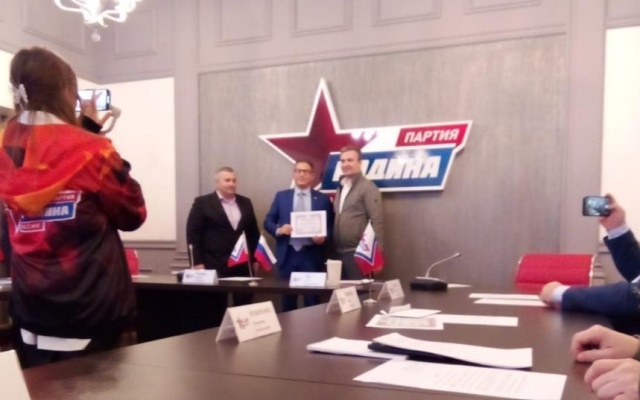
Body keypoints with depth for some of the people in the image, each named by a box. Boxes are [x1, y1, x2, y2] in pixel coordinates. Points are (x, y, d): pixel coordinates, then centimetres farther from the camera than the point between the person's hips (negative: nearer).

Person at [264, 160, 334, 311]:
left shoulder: (323, 199, 6)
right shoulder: (281, 196, 9)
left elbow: (331, 225, 7)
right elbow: (268, 221, 8)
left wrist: (324, 237, -14)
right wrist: (278, 230, -12)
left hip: (312, 255, -1)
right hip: (287, 254, 1)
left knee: (312, 300, 4)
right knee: (287, 300, 10)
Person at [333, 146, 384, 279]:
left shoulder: (367, 187, -8)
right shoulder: (341, 188, 16)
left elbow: (377, 222, -13)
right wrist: (332, 250, 11)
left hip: (358, 253, -7)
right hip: (339, 252, 7)